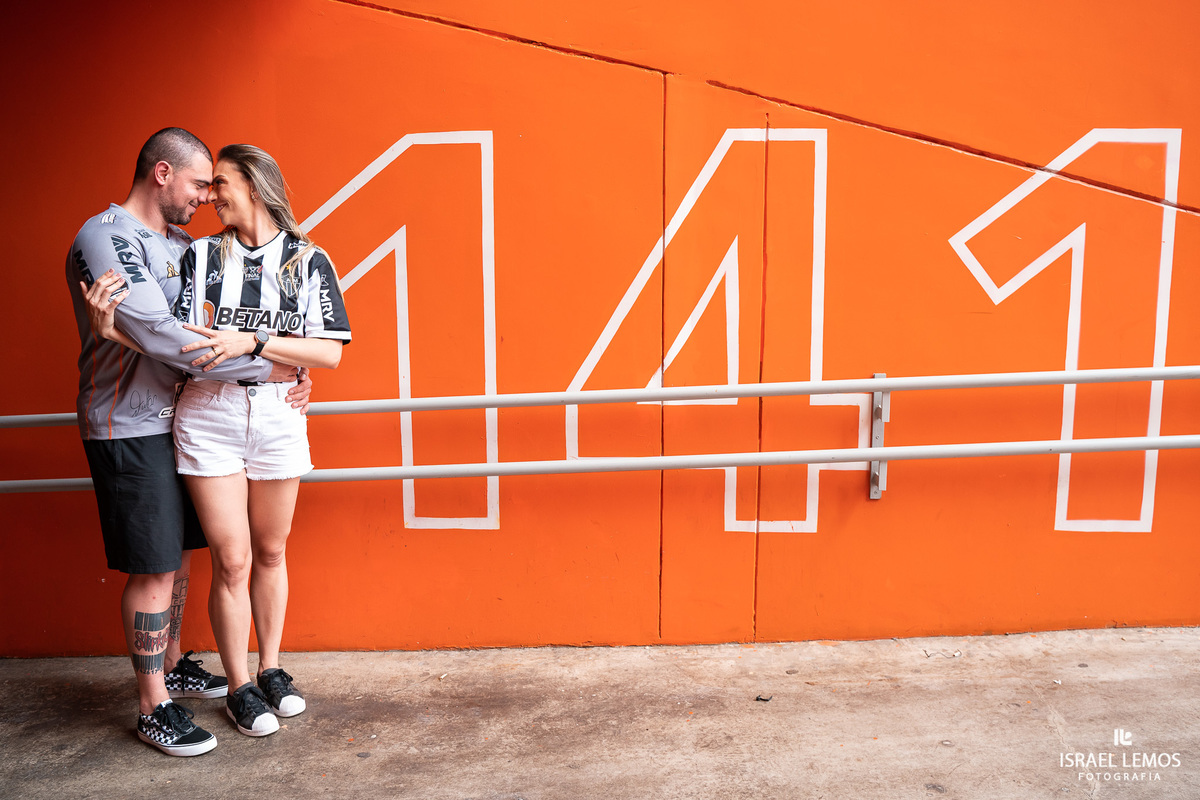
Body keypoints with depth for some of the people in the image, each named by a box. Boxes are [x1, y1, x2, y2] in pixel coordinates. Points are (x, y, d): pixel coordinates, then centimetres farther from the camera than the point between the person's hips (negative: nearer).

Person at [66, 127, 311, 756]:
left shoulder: (179, 244, 12)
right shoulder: (104, 238, -16)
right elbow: (160, 337, -25)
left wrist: (292, 376, 0)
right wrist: (268, 368, -20)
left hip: (179, 419, 8)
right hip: (130, 428, -8)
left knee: (178, 553, 16)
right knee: (153, 568, -3)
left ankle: (171, 663, 34)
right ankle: (154, 708, 10)